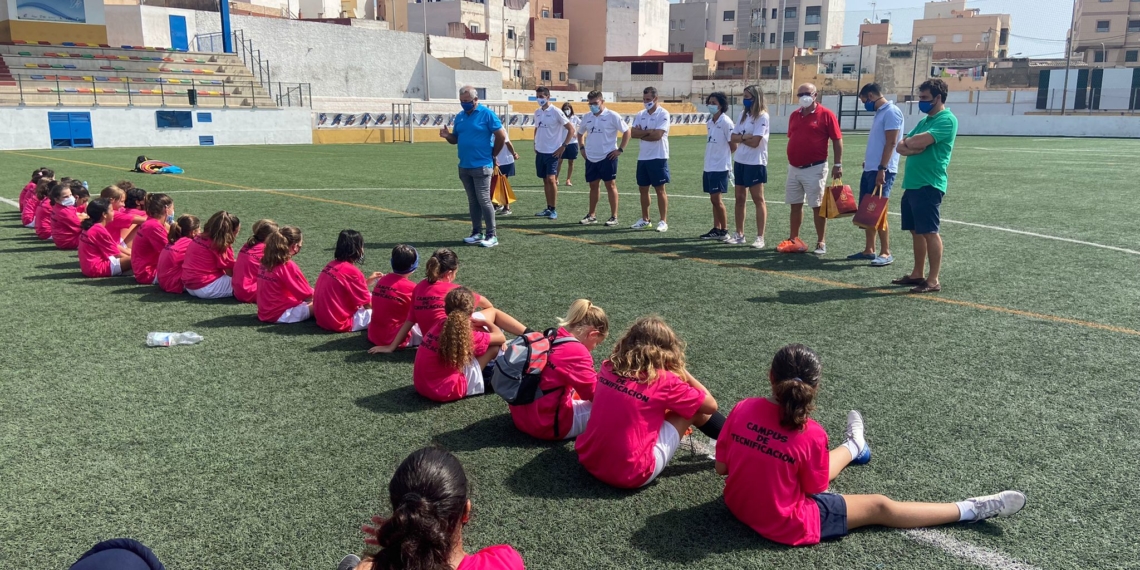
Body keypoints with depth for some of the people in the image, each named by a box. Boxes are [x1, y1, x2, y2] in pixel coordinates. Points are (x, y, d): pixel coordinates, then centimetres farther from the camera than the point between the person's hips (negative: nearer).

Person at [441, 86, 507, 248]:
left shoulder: (487, 114, -8)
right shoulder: (459, 117, 12)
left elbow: (501, 136, -8)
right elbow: (456, 139, 17)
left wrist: (492, 155, -1)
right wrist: (447, 136, -6)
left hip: (481, 166, -6)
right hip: (464, 166, 6)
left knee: (484, 200, -6)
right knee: (473, 201, 10)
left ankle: (492, 235, -1)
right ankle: (477, 233, 17)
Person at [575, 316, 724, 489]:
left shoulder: (609, 367, 4)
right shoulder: (664, 380, -9)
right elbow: (710, 405, 5)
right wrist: (681, 371, 8)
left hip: (588, 460, 6)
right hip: (630, 474, -6)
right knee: (695, 408, 8)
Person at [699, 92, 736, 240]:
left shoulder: (726, 122, -12)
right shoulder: (709, 123, 11)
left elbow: (733, 146, -9)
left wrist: (723, 156, 5)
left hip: (720, 167, -7)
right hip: (709, 166, 7)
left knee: (717, 199, -6)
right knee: (714, 199, 11)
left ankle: (724, 231, 4)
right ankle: (716, 229, 17)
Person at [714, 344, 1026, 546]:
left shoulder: (742, 409, -16)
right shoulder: (811, 434, -25)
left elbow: (720, 467, -6)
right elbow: (816, 490, -10)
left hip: (738, 504, 5)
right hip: (785, 523, -5)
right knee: (880, 507, 10)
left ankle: (851, 448, 65)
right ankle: (971, 510, 25)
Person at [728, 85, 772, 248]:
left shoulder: (762, 116, -11)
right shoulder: (743, 115, 12)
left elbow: (754, 142, -18)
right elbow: (733, 137, 6)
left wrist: (740, 138, -2)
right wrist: (745, 137, -13)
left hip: (755, 163, -7)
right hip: (740, 161, 8)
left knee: (758, 199, -2)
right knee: (740, 198, 11)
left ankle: (760, 238, 1)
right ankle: (739, 234, 20)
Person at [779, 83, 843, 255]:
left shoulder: (826, 114, -7)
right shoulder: (794, 115, 10)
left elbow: (837, 140, -7)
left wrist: (838, 164, -11)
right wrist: (791, 159, 16)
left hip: (815, 169, -6)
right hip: (794, 168, 6)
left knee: (817, 206, 0)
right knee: (795, 205, 12)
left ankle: (821, 243, 8)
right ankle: (794, 240, 22)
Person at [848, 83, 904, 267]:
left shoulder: (891, 111, -12)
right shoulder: (880, 112, 17)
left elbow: (891, 143, -18)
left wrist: (882, 169, -23)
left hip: (881, 171, -10)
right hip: (870, 169, 10)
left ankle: (886, 253, -1)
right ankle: (869, 250, 18)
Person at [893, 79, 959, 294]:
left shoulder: (947, 120, -10)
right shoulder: (924, 121, 19)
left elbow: (919, 142, -22)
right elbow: (901, 147, 12)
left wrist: (909, 142, -1)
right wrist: (914, 147, -8)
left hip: (929, 185, -9)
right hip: (912, 184, 9)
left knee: (929, 232, -7)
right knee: (917, 231, 13)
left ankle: (933, 280, -2)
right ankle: (917, 274, 21)